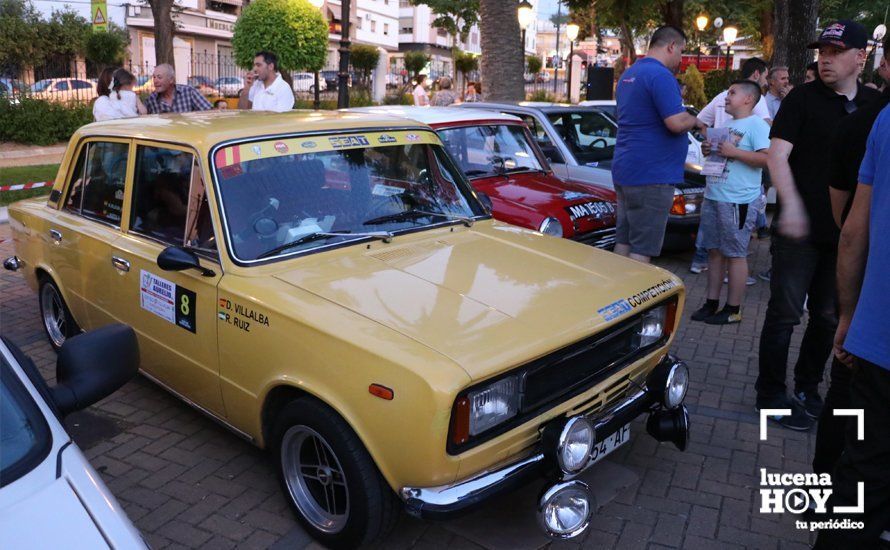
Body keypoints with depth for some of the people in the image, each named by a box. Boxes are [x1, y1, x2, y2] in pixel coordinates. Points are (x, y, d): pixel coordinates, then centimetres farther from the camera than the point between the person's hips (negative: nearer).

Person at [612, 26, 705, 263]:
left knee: (623, 242, 14)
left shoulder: (628, 74, 17)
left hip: (623, 171, 9)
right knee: (642, 251, -5)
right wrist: (695, 121, 0)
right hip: (651, 175, -9)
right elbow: (677, 123, -21)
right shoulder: (660, 75, -14)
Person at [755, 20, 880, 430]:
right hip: (800, 229, -5)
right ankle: (771, 396, 13)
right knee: (785, 314, 0)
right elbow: (777, 153, -14)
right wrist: (791, 204, -27)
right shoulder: (803, 98, -4)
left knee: (828, 317, 13)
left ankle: (807, 390, 29)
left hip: (846, 232, 5)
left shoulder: (874, 104, 9)